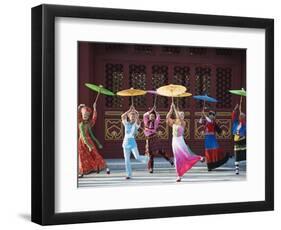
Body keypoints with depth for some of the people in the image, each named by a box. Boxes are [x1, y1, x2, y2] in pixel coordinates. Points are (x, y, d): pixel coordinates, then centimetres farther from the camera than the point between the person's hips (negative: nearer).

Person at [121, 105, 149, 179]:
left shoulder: (136, 124, 1)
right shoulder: (126, 123, 7)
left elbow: (137, 116, -19)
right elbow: (122, 116, -10)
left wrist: (134, 110, -14)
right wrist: (129, 110, -14)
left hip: (133, 142, -3)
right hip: (126, 142, 3)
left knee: (137, 157, -14)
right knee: (126, 159, 1)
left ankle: (146, 158, 20)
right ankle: (129, 174, 9)